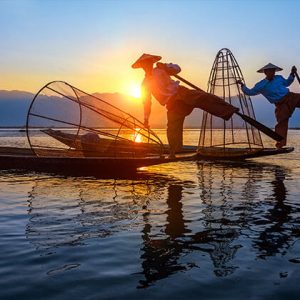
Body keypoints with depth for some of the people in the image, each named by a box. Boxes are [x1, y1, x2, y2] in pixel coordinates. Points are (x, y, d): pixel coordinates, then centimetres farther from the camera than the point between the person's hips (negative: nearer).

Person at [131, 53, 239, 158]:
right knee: (173, 129, -11)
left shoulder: (160, 69, 10)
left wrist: (166, 66, -5)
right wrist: (146, 118, 14)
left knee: (203, 97, -21)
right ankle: (172, 153, -1)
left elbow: (177, 69, 13)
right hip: (173, 105, 0)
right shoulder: (145, 84, 11)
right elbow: (147, 102, 16)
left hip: (181, 93, 0)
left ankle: (228, 110, -25)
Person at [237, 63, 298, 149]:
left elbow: (287, 83, 30)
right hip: (281, 105, -3)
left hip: (291, 97, 3)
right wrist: (242, 85, 0)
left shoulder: (279, 78, 10)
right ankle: (280, 143, -2)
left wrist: (292, 74, 17)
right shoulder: (261, 85, 0)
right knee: (282, 122, -8)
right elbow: (249, 92, 10)